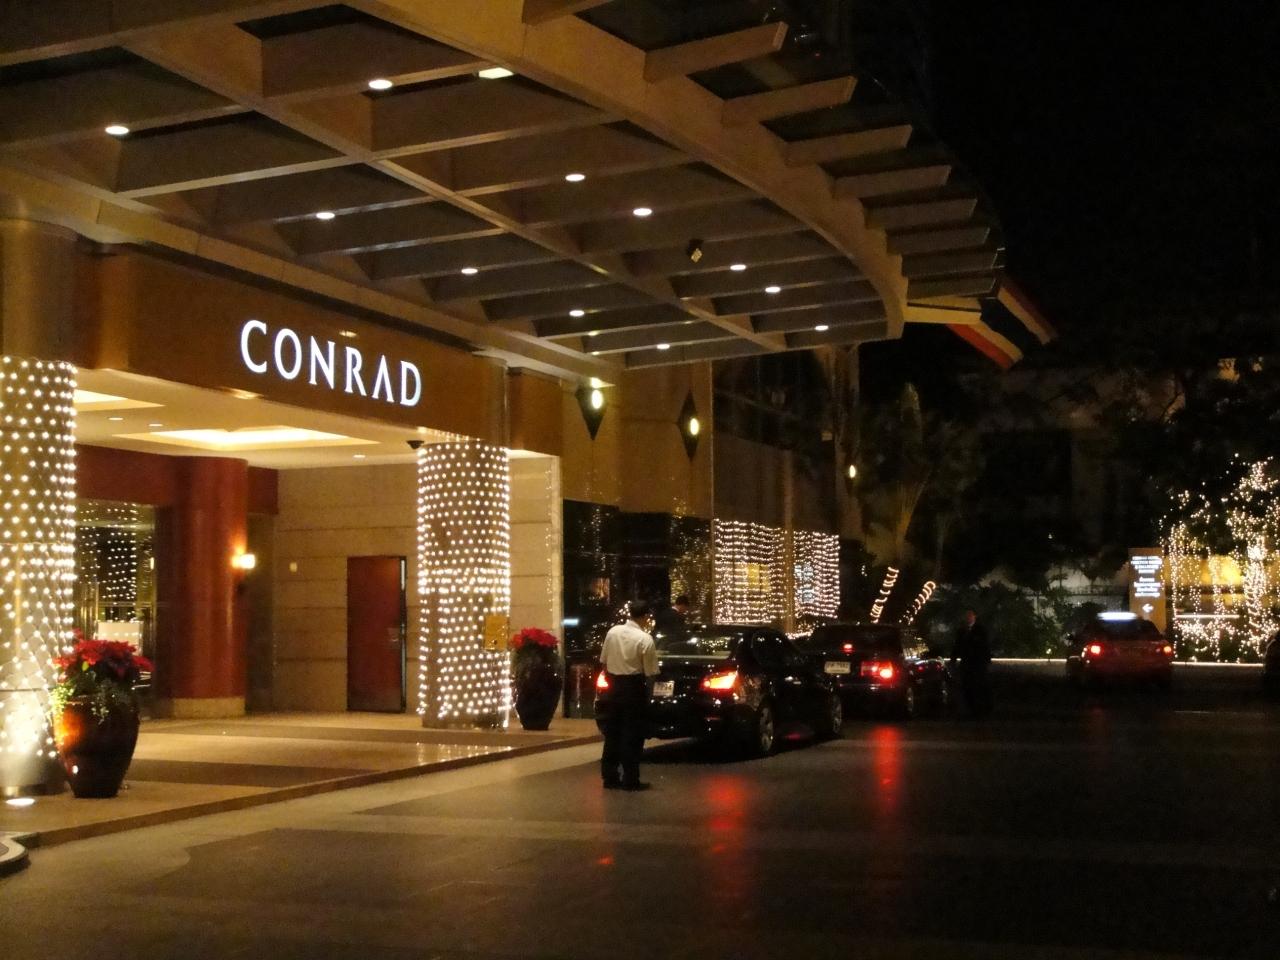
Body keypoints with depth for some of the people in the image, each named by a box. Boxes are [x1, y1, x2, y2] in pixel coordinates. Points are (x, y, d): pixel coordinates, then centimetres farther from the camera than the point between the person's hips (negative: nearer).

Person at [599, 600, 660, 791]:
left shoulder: (613, 632, 0)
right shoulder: (645, 639, -15)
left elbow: (603, 662, 6)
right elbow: (649, 672, -11)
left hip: (614, 684, 5)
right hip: (633, 686, -5)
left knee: (612, 731, 13)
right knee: (632, 734, 3)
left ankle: (609, 776, 18)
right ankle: (630, 780, 6)